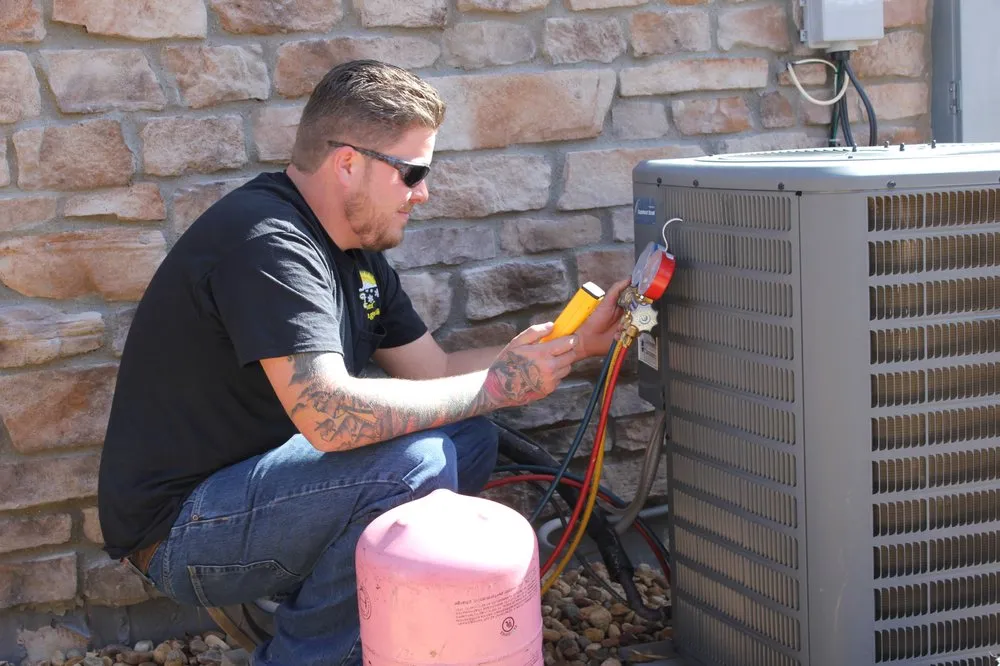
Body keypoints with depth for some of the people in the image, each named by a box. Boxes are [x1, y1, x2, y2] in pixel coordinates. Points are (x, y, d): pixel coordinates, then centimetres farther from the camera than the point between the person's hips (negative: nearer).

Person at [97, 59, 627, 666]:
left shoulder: (357, 250, 8)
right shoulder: (268, 241, -23)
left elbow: (435, 374, 11)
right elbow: (332, 418, -34)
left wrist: (576, 345, 3)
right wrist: (495, 384, -23)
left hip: (261, 483, 10)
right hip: (181, 531, -10)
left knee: (470, 439, 5)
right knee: (413, 463, -27)